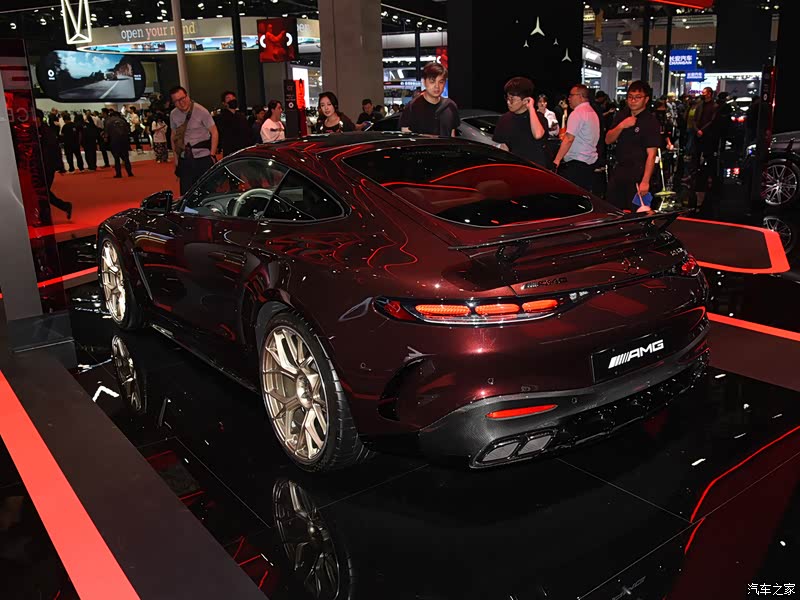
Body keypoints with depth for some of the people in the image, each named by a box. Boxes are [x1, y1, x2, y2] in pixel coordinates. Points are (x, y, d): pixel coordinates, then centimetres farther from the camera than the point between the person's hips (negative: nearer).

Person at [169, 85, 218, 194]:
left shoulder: (201, 111, -9)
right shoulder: (173, 115, 4)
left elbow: (214, 132, -6)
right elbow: (174, 135, 16)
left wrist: (212, 155, -9)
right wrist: (176, 157, 10)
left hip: (203, 158, -4)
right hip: (184, 159, 4)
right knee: (186, 192, 3)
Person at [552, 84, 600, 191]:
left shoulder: (577, 113, -12)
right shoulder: (593, 112, 18)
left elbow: (569, 139, -19)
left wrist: (557, 160, -21)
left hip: (576, 163, -10)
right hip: (590, 162, 10)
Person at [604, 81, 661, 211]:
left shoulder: (651, 122, -11)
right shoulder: (622, 115, 11)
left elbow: (651, 154, -16)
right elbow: (608, 140, 7)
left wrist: (645, 181, -23)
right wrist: (621, 126, -12)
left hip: (637, 174, -6)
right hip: (619, 169, 6)